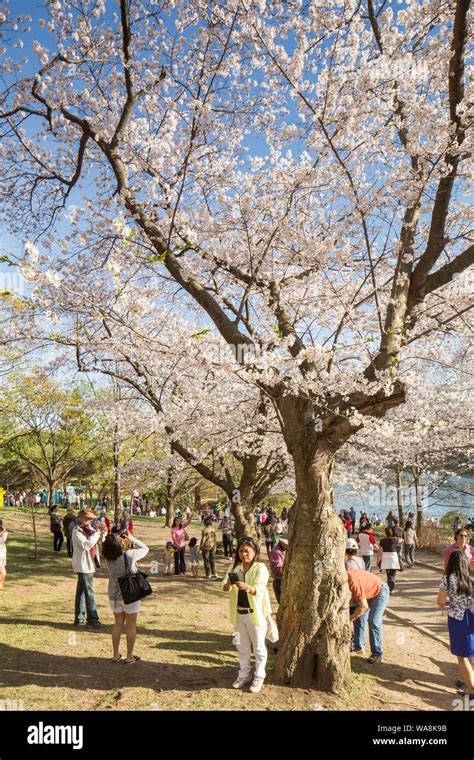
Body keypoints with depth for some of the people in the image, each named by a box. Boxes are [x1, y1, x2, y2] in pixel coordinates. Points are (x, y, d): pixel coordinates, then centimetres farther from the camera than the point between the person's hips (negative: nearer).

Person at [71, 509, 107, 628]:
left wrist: (103, 531, -5)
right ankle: (92, 620, -4)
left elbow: (100, 540, 14)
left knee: (81, 591, 15)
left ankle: (79, 618, 24)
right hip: (83, 565, -9)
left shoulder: (89, 529, 10)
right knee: (89, 593, -7)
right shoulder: (77, 531, -15)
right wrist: (97, 532, -25)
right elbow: (86, 545, -27)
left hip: (88, 565, 9)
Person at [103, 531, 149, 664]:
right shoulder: (130, 555, -24)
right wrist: (132, 538, -3)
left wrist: (126, 540, -3)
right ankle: (129, 657, 19)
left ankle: (116, 655, 29)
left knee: (118, 624, 20)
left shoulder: (108, 558, -13)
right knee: (131, 625, 11)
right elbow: (145, 549, -7)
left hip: (114, 596, 4)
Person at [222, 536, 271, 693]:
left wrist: (248, 587, -51)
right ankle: (244, 674, 36)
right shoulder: (234, 567, 0)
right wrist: (228, 584, -35)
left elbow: (259, 588, -30)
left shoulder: (260, 568, -15)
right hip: (238, 613, 5)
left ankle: (259, 677, 25)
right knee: (242, 646, 19)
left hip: (255, 613, -4)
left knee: (258, 647, 9)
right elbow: (225, 587, -11)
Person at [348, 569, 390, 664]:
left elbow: (364, 606, -32)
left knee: (373, 622, -15)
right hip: (367, 592, 9)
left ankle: (377, 653, -8)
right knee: (359, 618, 9)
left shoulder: (352, 582, -39)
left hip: (380, 592, -8)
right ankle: (359, 646, 22)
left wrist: (349, 619, -25)